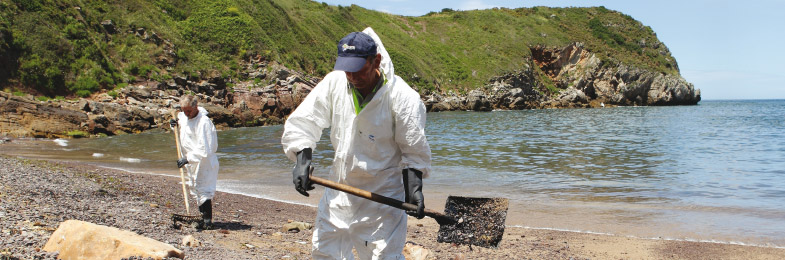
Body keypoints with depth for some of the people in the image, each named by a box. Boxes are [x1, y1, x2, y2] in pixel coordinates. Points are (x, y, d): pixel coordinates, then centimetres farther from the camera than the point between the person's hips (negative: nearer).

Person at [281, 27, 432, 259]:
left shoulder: (403, 98, -19)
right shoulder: (334, 82, -9)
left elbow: (414, 151, -12)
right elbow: (301, 122, -5)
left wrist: (414, 188, -22)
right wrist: (302, 159, -19)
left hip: (383, 194, -5)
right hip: (339, 186, 5)